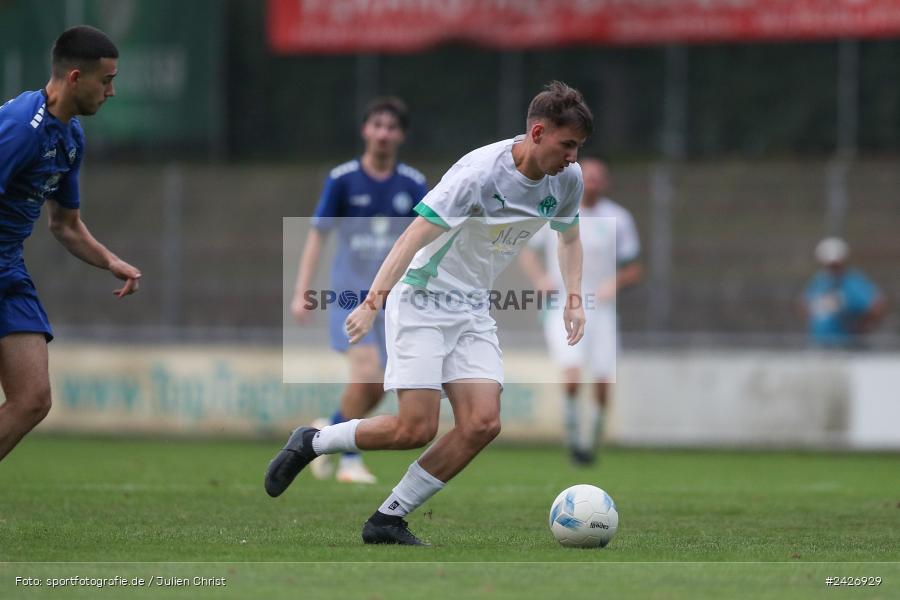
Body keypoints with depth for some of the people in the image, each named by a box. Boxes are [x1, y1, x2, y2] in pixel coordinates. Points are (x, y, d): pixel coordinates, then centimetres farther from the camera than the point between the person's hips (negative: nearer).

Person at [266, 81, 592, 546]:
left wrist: (574, 298, 7)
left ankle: (388, 521, -1)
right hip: (422, 299, -7)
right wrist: (373, 301, -35)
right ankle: (310, 443, 10)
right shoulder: (480, 172, -24)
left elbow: (569, 238, 20)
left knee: (482, 424, -11)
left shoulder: (567, 179, -2)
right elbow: (414, 237, -27)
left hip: (473, 311, 7)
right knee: (416, 429, -15)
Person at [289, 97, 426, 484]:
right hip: (350, 293, -3)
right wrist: (301, 294, -6)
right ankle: (350, 461, -4)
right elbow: (317, 235, 0)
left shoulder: (413, 185, 2)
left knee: (376, 390, 2)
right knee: (367, 373, -19)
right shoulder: (342, 180, -4)